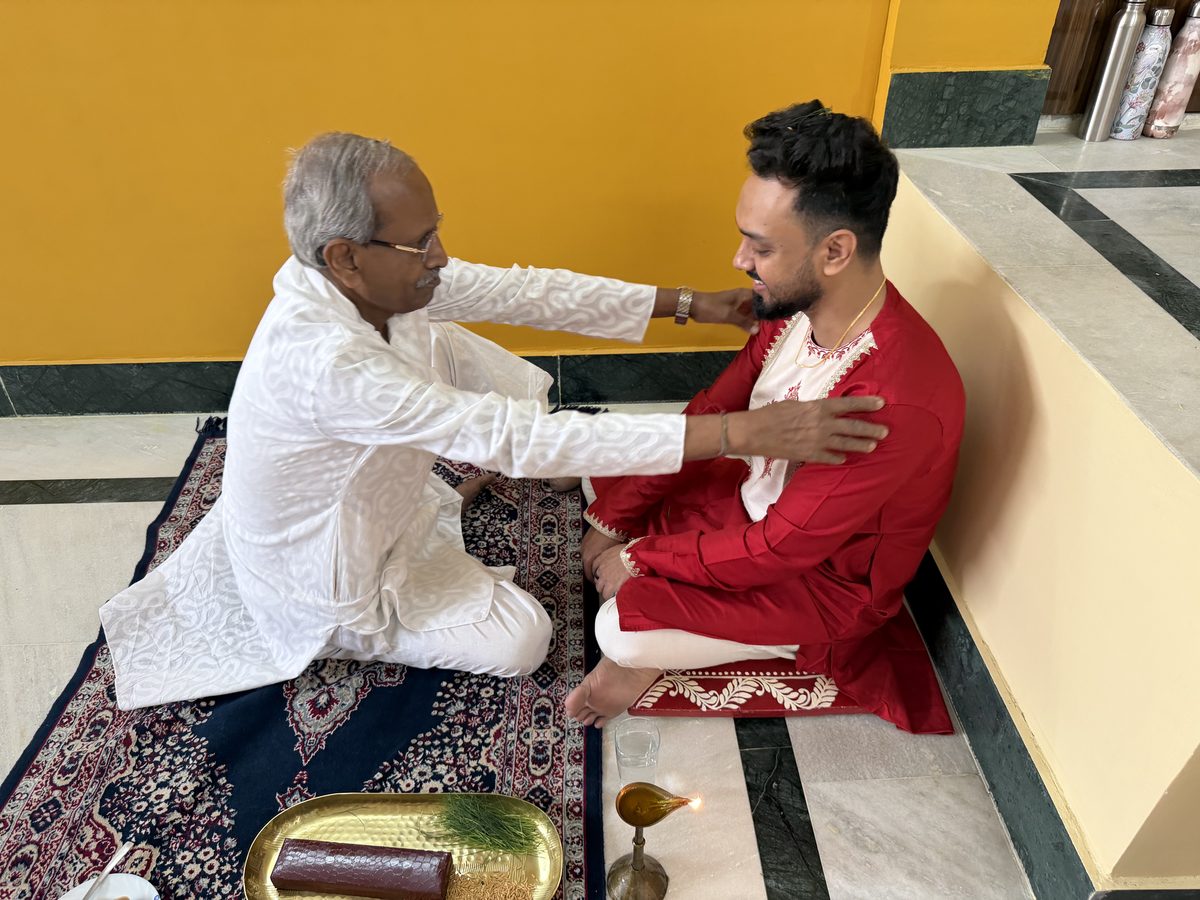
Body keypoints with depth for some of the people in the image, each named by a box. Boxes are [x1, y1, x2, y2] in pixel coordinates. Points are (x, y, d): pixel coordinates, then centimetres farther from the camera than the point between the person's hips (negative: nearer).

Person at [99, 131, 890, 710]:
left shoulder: (372, 277, -17)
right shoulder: (322, 360, -41)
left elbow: (524, 291, -13)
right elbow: (521, 439, -45)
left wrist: (687, 303, -14)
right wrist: (742, 433, -45)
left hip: (368, 503, 7)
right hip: (325, 581, -7)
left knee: (452, 347, 0)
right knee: (519, 640, -5)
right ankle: (344, 634, 10)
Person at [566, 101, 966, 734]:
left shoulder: (899, 401, -38)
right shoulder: (797, 309, -12)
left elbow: (780, 548, -30)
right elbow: (710, 414, -3)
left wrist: (641, 557, -19)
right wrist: (609, 521, -4)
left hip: (825, 578, -8)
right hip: (756, 501, 8)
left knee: (624, 630, -26)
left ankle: (650, 651, 6)